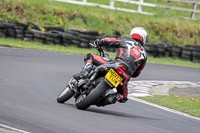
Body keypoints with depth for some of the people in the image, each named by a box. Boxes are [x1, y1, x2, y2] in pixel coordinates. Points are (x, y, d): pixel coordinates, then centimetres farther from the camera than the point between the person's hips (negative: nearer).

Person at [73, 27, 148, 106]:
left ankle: (84, 73, -16)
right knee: (123, 97, 29)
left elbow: (108, 41, 11)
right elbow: (136, 74, 26)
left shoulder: (125, 40, 17)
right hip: (125, 78, 2)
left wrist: (98, 42, 32)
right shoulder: (144, 54, 24)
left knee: (90, 57, 14)